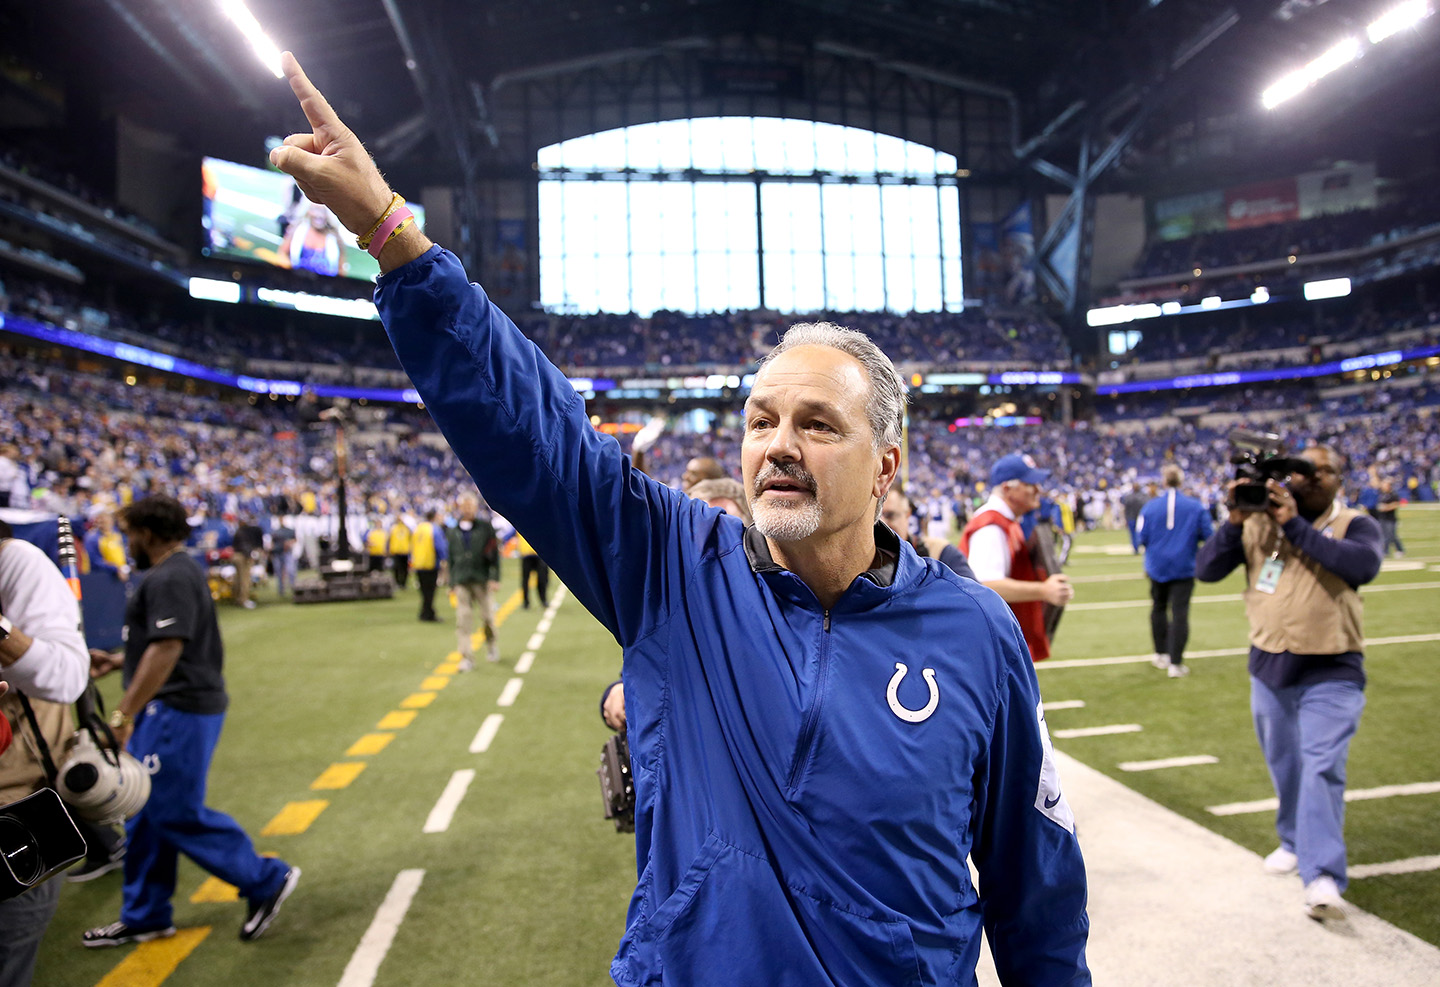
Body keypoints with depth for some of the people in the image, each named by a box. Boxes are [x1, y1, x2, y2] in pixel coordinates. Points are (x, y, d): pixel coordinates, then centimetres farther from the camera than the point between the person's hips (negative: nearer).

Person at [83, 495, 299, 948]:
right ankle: (143, 917, 28)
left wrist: (124, 712, -25)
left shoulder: (169, 579, -18)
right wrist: (119, 661, 24)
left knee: (176, 812, -5)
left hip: (179, 710, -11)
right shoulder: (179, 571, 16)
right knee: (145, 813, 16)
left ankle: (268, 880, 6)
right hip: (170, 710, 11)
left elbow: (167, 649, -26)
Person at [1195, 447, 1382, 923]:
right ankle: (1296, 843, 38)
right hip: (1269, 667, 3)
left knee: (1322, 770, -12)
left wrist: (1295, 525, -28)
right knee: (1284, 767, 17)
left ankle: (1322, 877, -11)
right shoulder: (1259, 521, 1)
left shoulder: (1354, 525, -4)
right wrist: (1235, 522, -20)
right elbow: (1206, 571, -6)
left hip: (1331, 672, -3)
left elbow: (1363, 565, -27)